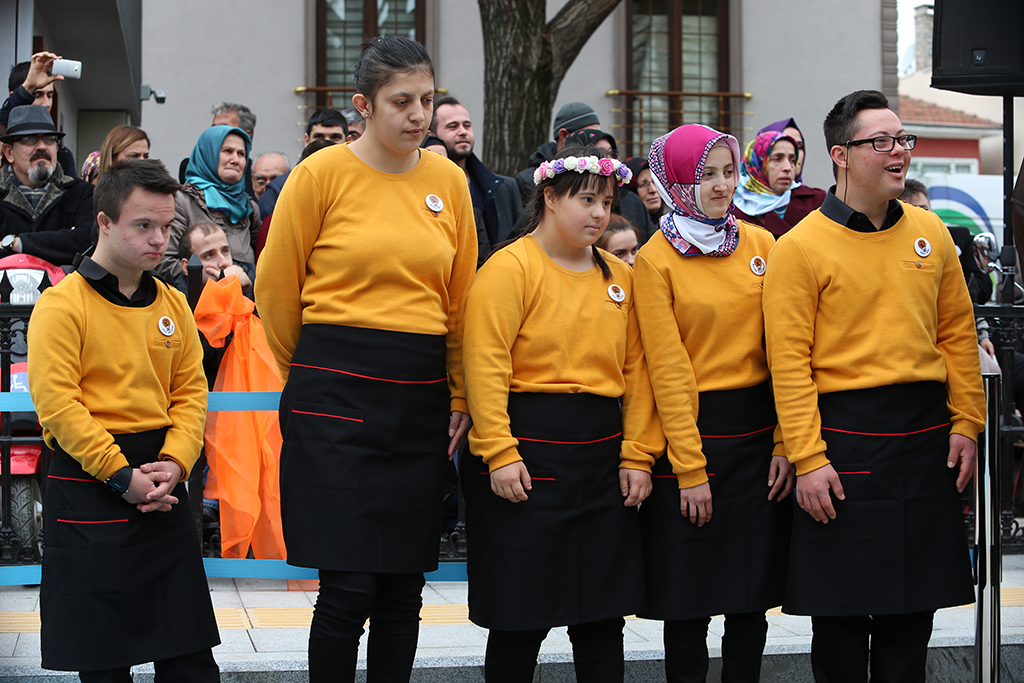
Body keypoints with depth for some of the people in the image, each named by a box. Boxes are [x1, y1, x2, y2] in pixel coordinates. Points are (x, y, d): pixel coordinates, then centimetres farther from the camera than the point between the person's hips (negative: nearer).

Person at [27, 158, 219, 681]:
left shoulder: (173, 305, 11)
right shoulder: (62, 304, -7)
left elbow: (191, 393, 10)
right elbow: (57, 403, -13)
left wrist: (174, 463, -8)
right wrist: (122, 476, -17)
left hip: (162, 486, 5)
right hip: (87, 486, -5)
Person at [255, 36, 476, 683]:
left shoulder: (449, 180, 8)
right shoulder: (323, 173, -4)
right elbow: (277, 289, 3)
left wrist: (459, 394, 13)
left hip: (422, 397, 4)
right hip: (337, 391, -4)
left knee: (404, 588, 7)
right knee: (348, 586, -7)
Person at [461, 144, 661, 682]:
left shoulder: (619, 277, 12)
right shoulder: (510, 268, -6)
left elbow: (636, 370, 10)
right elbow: (486, 367, -12)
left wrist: (637, 456, 3)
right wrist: (500, 453, -17)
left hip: (601, 455, 6)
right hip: (527, 454, -5)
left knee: (603, 615, 9)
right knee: (521, 614, 1)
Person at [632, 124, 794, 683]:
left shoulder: (761, 245, 6)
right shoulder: (656, 259, -4)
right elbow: (668, 369, -7)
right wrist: (690, 469, -11)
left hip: (758, 430, 4)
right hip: (692, 428, -3)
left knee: (753, 594, 9)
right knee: (690, 597, 2)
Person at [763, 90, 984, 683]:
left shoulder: (930, 232, 8)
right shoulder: (801, 248, -7)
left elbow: (958, 334, 12)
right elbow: (789, 362, -10)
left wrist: (966, 424, 5)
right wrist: (808, 459, -14)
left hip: (926, 434, 5)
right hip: (845, 431, -4)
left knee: (914, 605, 10)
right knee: (842, 607, 2)